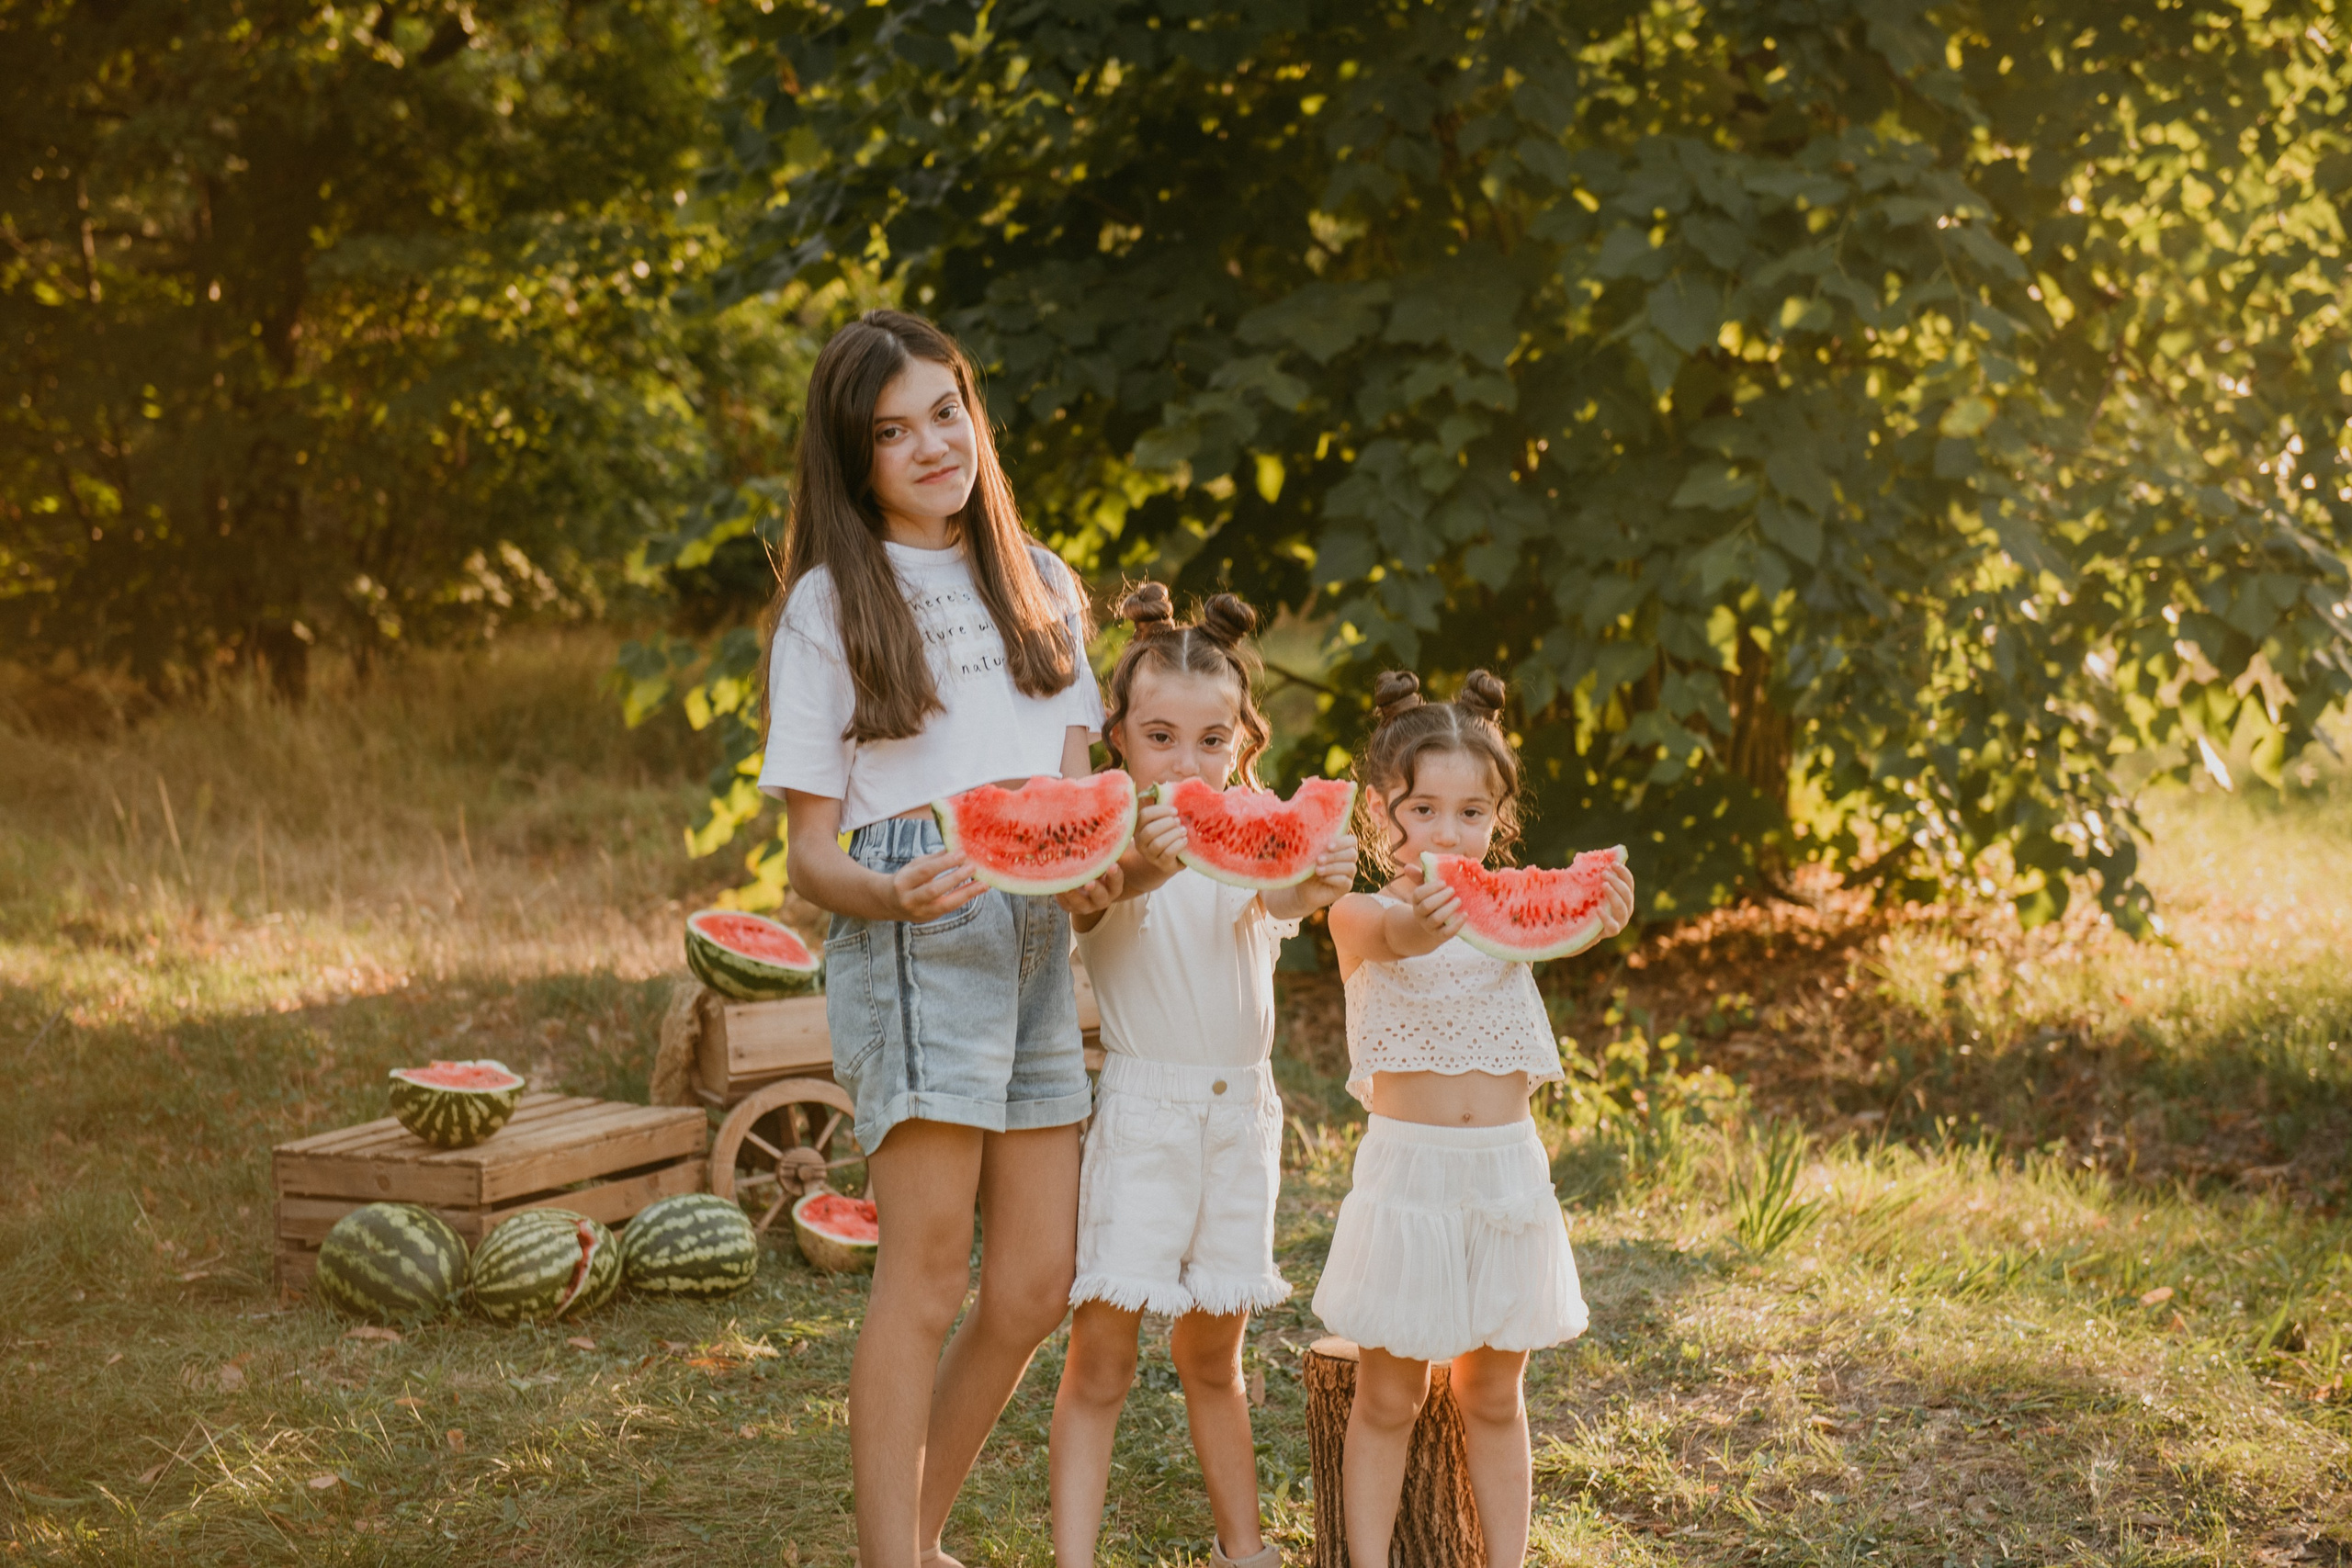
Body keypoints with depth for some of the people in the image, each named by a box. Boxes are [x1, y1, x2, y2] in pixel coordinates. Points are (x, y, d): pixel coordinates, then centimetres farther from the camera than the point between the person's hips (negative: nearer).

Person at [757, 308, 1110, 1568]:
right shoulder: (831, 601, 4)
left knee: (1035, 1287, 5)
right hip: (913, 931, -5)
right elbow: (809, 853, 1)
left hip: (1037, 933, 6)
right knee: (926, 1275, -11)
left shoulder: (1036, 582, 19)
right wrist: (891, 895, -21)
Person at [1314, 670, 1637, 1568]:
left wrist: (1601, 912, -43)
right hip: (1408, 1169, -3)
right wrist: (1419, 923, -55)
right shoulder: (1361, 917, -5)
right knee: (1387, 1399, 3)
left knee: (1493, 1397, 13)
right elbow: (1389, 937, -30)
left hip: (1507, 1168, 3)